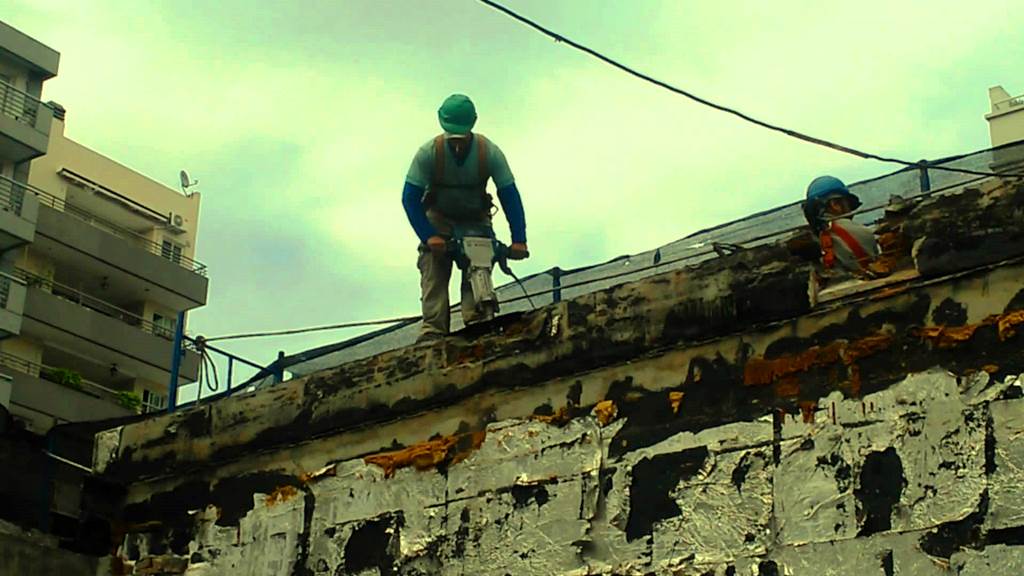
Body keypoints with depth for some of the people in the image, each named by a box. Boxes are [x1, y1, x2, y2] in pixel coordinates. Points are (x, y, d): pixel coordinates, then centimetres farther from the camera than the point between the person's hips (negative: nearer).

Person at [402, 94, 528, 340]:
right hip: (439, 220, -1)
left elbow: (510, 197, -20)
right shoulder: (428, 153, -25)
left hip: (476, 220, 1)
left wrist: (518, 240, -28)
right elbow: (410, 198, -22)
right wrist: (428, 236, -34)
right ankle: (433, 328, -31)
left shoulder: (490, 153, -24)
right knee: (434, 270, -21)